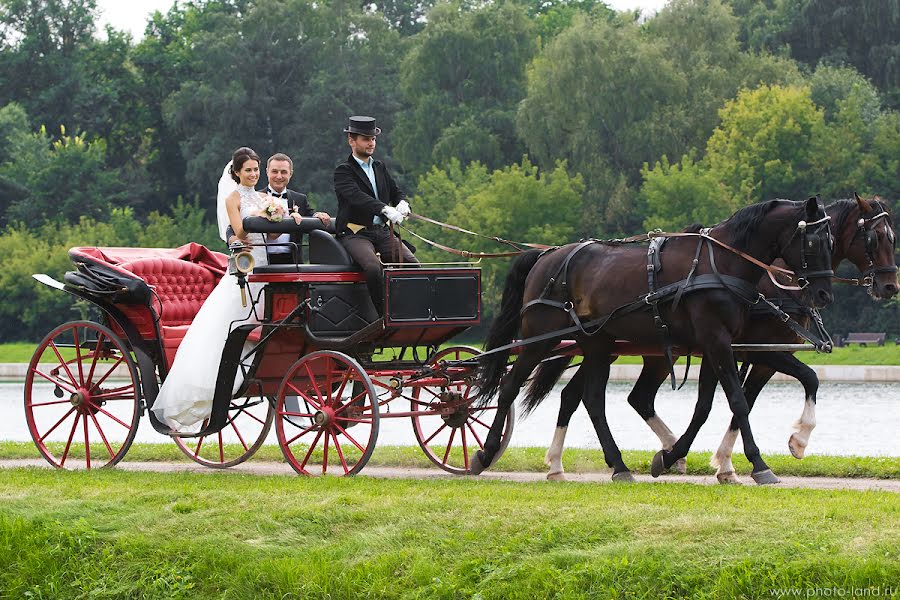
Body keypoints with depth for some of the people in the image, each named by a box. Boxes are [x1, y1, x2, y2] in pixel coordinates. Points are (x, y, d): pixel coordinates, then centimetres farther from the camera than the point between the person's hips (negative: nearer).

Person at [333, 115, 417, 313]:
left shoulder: (380, 168, 20)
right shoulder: (343, 171, -3)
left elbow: (396, 192, 21)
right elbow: (357, 196, -21)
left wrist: (402, 204, -6)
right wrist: (385, 209, -37)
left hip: (382, 232, 6)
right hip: (355, 234, -6)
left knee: (413, 264, -18)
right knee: (374, 267, -33)